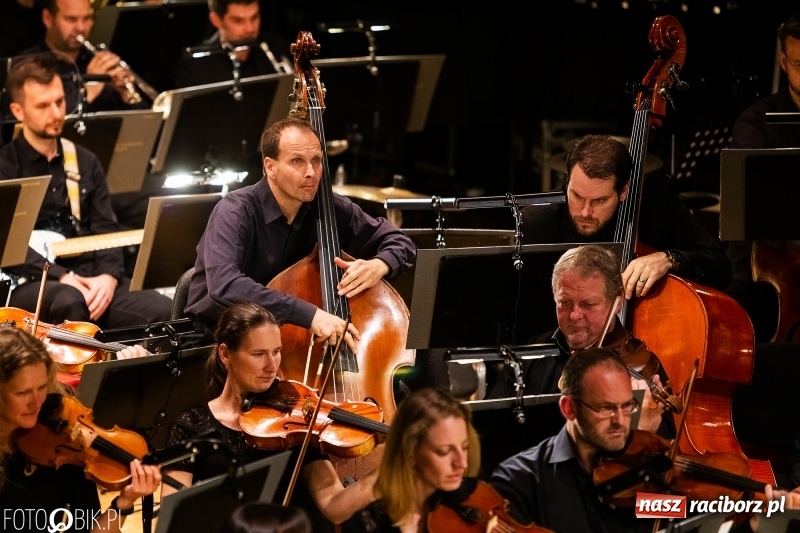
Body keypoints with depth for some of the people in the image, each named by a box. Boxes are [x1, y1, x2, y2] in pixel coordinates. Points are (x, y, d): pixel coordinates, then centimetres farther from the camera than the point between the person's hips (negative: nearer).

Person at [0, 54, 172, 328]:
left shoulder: (85, 162, 17)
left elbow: (105, 230, 12)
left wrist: (108, 276, -9)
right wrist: (60, 276, -20)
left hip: (90, 279, 5)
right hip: (30, 283, -4)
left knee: (164, 313, -21)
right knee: (69, 302, -40)